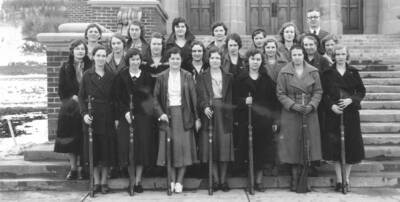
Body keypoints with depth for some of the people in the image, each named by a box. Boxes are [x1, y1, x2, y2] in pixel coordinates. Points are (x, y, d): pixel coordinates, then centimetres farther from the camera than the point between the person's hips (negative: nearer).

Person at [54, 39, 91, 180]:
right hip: (69, 101, 1)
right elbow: (61, 89, 9)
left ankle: (80, 166, -6)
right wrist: (72, 97, -6)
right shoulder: (65, 67, 10)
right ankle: (73, 167, 1)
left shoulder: (90, 67, 6)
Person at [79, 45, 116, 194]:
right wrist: (84, 113, -11)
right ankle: (96, 181, 14)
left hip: (107, 116, 1)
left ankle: (104, 181, 14)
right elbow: (81, 96, 3)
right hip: (92, 116, 0)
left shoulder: (111, 76, 4)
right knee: (93, 149, 4)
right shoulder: (87, 75, 2)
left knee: (107, 149, 3)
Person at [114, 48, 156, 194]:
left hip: (143, 114, 1)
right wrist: (125, 112, -10)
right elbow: (118, 96, 0)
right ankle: (131, 180, 9)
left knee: (142, 145, -1)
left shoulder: (147, 76, 6)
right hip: (126, 115, 0)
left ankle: (138, 180, 7)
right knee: (127, 145, -2)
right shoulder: (121, 76, 4)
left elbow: (151, 95, 5)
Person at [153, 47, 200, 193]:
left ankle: (179, 181, 10)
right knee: (169, 147, 2)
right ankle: (172, 180, 14)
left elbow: (193, 98, 1)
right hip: (168, 115, 1)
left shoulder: (187, 77, 3)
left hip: (184, 115, 0)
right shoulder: (162, 77, 4)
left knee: (183, 147, 0)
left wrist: (196, 118, -3)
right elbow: (156, 97, 4)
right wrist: (160, 113, -11)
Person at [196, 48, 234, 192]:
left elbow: (231, 98, 8)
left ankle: (223, 180, 10)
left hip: (224, 114, 1)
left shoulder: (228, 77, 13)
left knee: (224, 147, 1)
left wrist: (230, 114, -3)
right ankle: (215, 180, 8)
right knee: (211, 148, -1)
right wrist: (205, 107, -21)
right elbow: (201, 96, -2)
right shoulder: (202, 77, 9)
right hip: (208, 113, -1)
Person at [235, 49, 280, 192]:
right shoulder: (241, 78, 6)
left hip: (264, 119, 1)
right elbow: (235, 98, 3)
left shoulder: (266, 79, 9)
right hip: (247, 118, -1)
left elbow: (273, 100, 6)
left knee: (262, 149, 1)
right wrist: (244, 101, -18)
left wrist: (274, 119, 1)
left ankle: (259, 180, 12)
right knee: (250, 148, -2)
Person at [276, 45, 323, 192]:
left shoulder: (313, 72, 4)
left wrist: (311, 105, -11)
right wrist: (293, 105, -14)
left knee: (308, 143, 3)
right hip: (290, 114, -2)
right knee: (293, 144, 0)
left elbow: (318, 92, 5)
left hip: (309, 114, 2)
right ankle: (294, 178, 11)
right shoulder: (284, 73, -1)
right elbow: (280, 93, -2)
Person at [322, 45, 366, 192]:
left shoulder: (353, 72, 7)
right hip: (333, 113, -1)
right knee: (335, 145, -2)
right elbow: (324, 93, 2)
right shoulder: (328, 73, 5)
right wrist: (332, 105, -13)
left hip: (351, 112, 1)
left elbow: (362, 91, 6)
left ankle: (347, 178, 15)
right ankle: (339, 180, 9)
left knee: (351, 145, 1)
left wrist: (351, 100, -11)